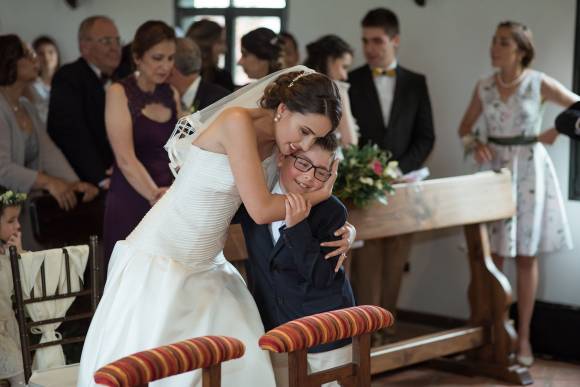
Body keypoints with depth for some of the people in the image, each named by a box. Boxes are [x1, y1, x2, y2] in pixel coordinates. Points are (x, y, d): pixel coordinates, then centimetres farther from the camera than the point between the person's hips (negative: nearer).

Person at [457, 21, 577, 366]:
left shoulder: (539, 83, -6)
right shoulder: (484, 87, 4)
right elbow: (465, 126, 14)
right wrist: (475, 144, -5)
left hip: (529, 170, -3)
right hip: (495, 170, 3)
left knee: (526, 256, 2)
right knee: (492, 256, 1)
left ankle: (523, 337, 9)